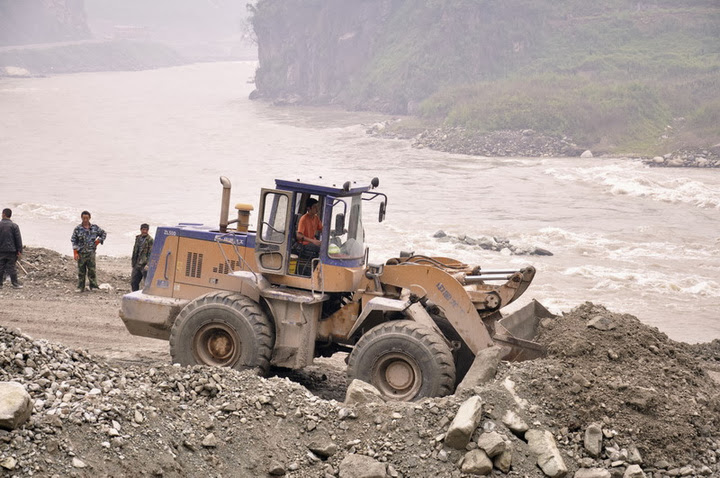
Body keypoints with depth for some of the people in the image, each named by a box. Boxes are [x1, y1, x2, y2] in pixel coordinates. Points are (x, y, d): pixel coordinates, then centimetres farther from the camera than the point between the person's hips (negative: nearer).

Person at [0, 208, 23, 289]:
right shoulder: (14, 226, -6)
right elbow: (18, 239, -6)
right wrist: (19, 251, -1)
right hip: (11, 251, -1)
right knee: (12, 267, 4)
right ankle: (15, 283, 5)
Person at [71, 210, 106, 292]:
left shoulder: (95, 227, 4)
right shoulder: (78, 229, -1)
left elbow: (103, 234, 19)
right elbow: (74, 241, 0)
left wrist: (99, 240, 2)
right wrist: (75, 253, -8)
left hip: (91, 252, 0)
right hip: (81, 253, 0)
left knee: (92, 270, -5)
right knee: (81, 271, 4)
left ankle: (93, 285, 3)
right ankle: (80, 287, 12)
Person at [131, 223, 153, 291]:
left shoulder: (150, 240, -7)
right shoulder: (138, 238, 14)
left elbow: (151, 253, -13)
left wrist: (148, 264, -22)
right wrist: (133, 263, 17)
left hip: (145, 265, -7)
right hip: (137, 264, 7)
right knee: (133, 282, 10)